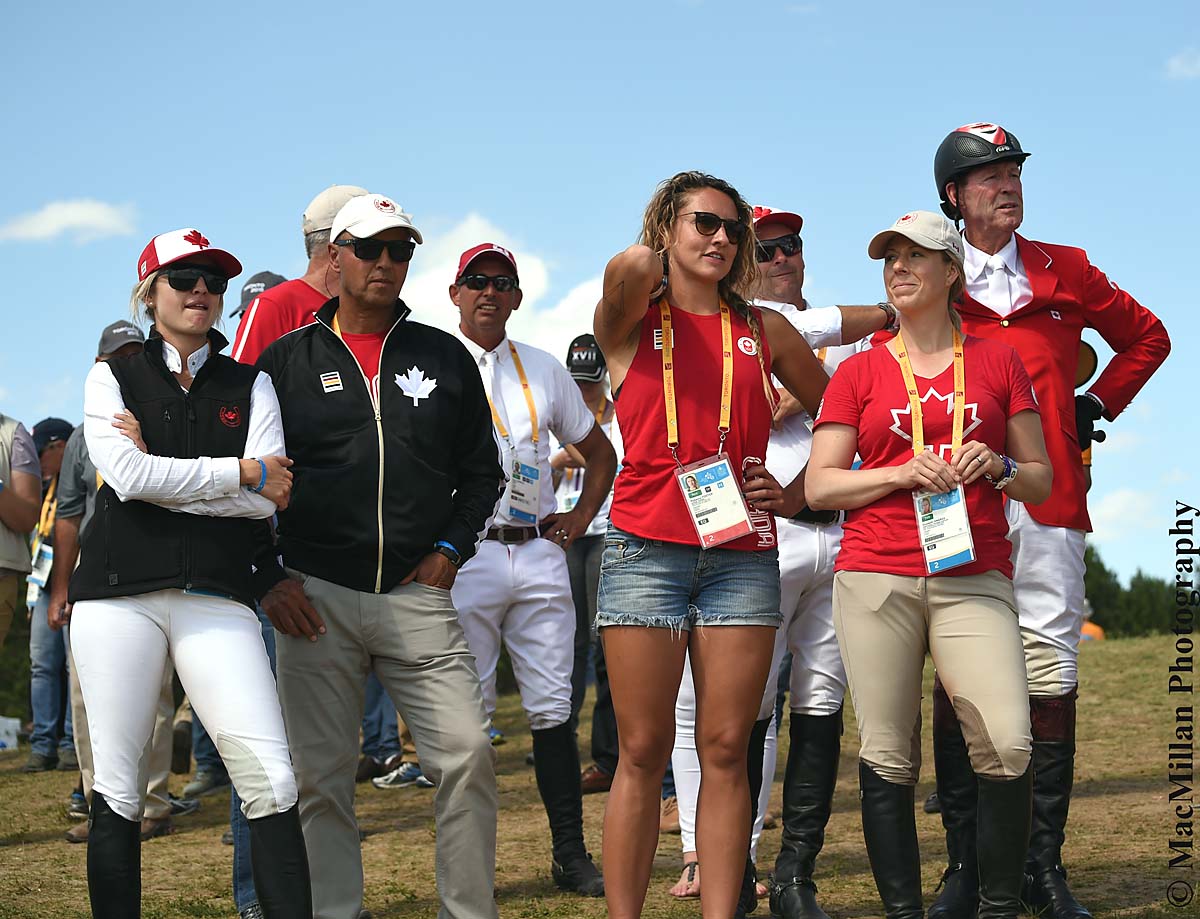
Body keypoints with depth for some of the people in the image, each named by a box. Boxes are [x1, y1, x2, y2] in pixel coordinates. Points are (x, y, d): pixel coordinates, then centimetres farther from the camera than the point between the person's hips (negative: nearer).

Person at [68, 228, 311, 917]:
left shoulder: (249, 385, 14)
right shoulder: (113, 378, 12)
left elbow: (269, 498, -1)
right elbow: (128, 478, -7)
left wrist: (161, 474, -6)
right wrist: (240, 473, -3)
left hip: (218, 597, 0)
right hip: (119, 595, 0)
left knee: (272, 780, -13)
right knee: (117, 788, 1)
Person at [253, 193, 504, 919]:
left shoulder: (444, 357, 11)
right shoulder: (287, 360, 7)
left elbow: (481, 470, 17)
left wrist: (451, 548, 3)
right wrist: (269, 576, 0)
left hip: (417, 595, 1)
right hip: (315, 596, 0)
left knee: (468, 754, -10)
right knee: (321, 774, 2)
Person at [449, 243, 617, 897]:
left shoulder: (545, 371, 16)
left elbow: (599, 452, 25)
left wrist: (581, 518, 13)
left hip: (540, 554, 4)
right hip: (465, 554, -4)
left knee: (552, 708, 4)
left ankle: (572, 855, 9)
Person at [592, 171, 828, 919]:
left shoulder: (765, 329, 14)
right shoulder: (632, 324, 6)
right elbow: (630, 270, -17)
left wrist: (793, 490, 10)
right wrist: (643, 268, 5)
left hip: (742, 551, 3)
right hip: (646, 547, -2)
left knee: (726, 749, 0)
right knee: (644, 752, -3)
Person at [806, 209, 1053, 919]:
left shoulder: (998, 361, 14)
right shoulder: (860, 372, 12)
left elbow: (1041, 480, 16)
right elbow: (819, 486, 7)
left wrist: (997, 467, -6)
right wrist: (903, 472, -8)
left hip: (974, 578, 0)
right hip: (876, 577, 0)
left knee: (1008, 746, -15)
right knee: (888, 759, -3)